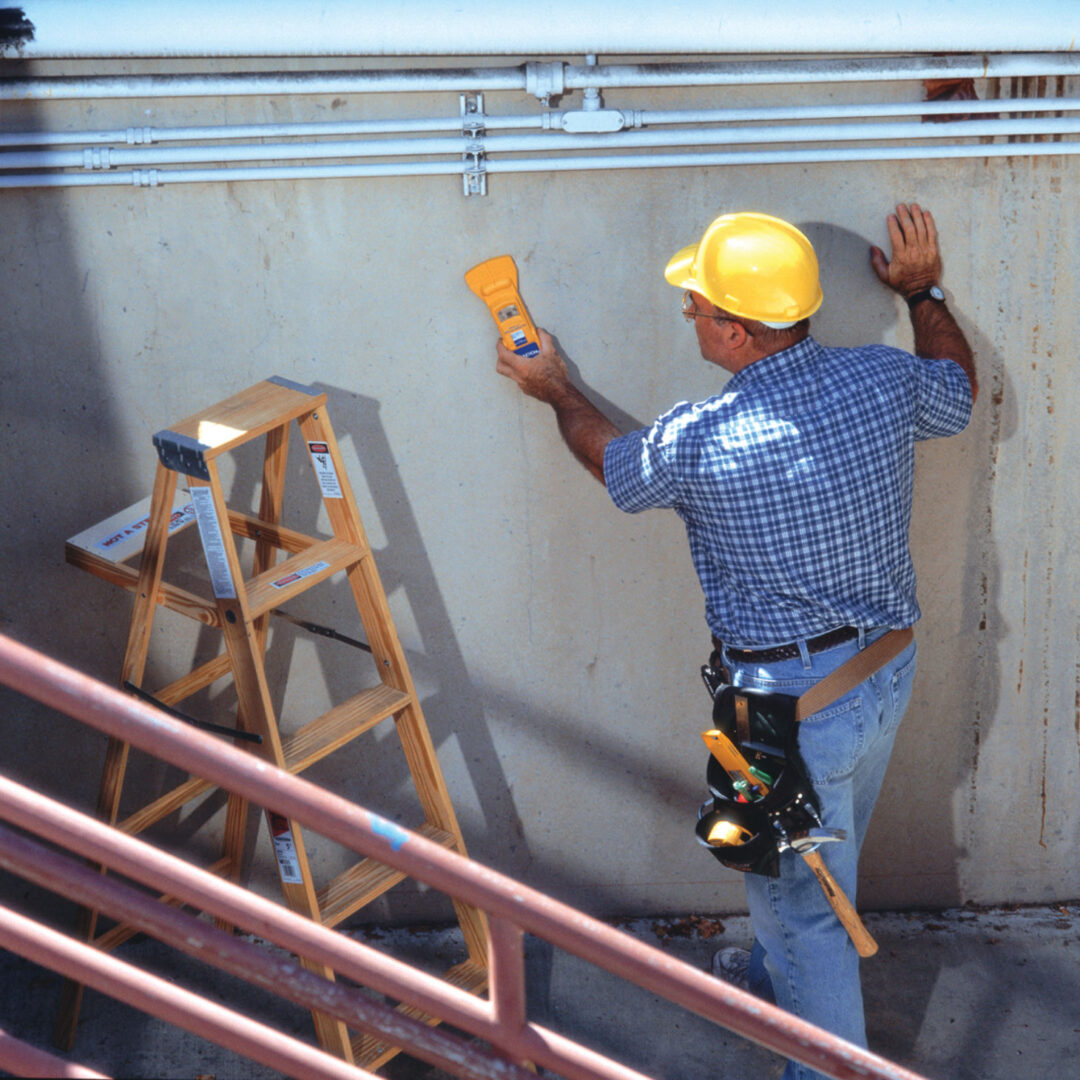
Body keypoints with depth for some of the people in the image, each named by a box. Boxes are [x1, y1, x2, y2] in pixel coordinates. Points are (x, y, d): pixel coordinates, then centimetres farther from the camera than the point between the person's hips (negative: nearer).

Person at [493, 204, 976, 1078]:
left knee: (805, 900, 10)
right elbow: (961, 390, 14)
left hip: (794, 700, -7)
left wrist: (556, 389, 19)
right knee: (817, 855, 30)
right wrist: (924, 291, 26)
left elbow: (612, 461, 1)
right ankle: (774, 979, 55)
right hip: (890, 668, 7)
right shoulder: (885, 380, -11)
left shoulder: (698, 442, -23)